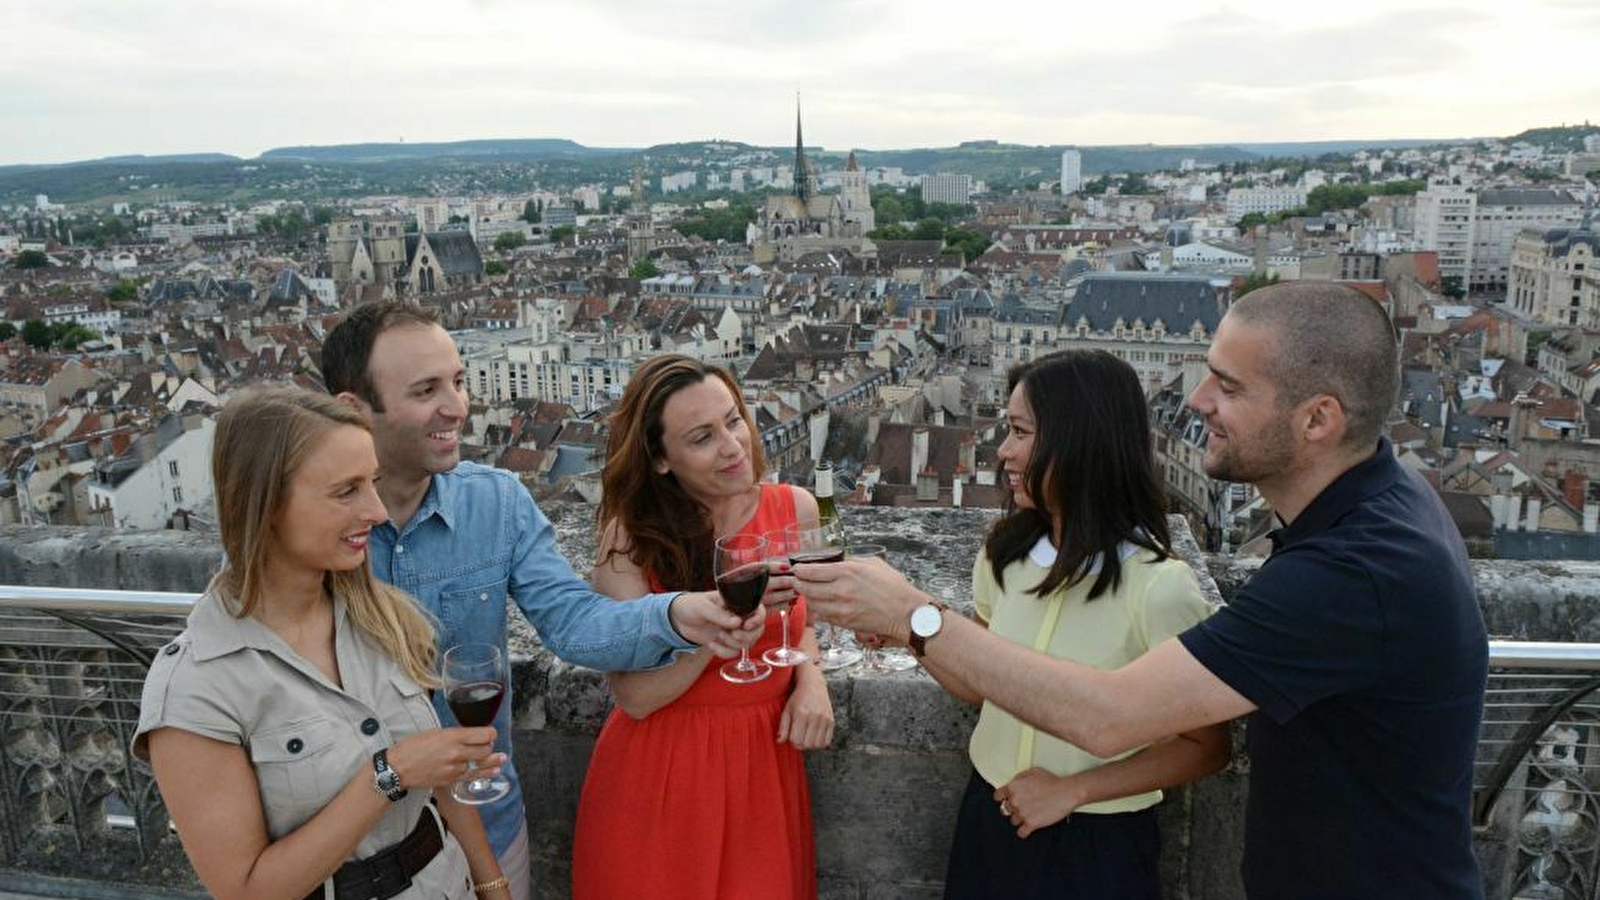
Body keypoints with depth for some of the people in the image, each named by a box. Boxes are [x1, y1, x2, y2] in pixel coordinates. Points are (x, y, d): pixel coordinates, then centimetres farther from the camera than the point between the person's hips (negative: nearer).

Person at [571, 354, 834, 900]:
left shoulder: (794, 508, -7)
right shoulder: (630, 537, -17)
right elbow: (635, 696, -19)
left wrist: (810, 679, -6)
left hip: (764, 760, 3)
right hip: (660, 771, -3)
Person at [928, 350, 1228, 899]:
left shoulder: (1158, 587, -21)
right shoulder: (1004, 554, -5)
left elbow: (1206, 747, -11)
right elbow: (982, 685, 5)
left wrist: (1073, 790, -15)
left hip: (1096, 843, -4)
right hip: (992, 819, 5)